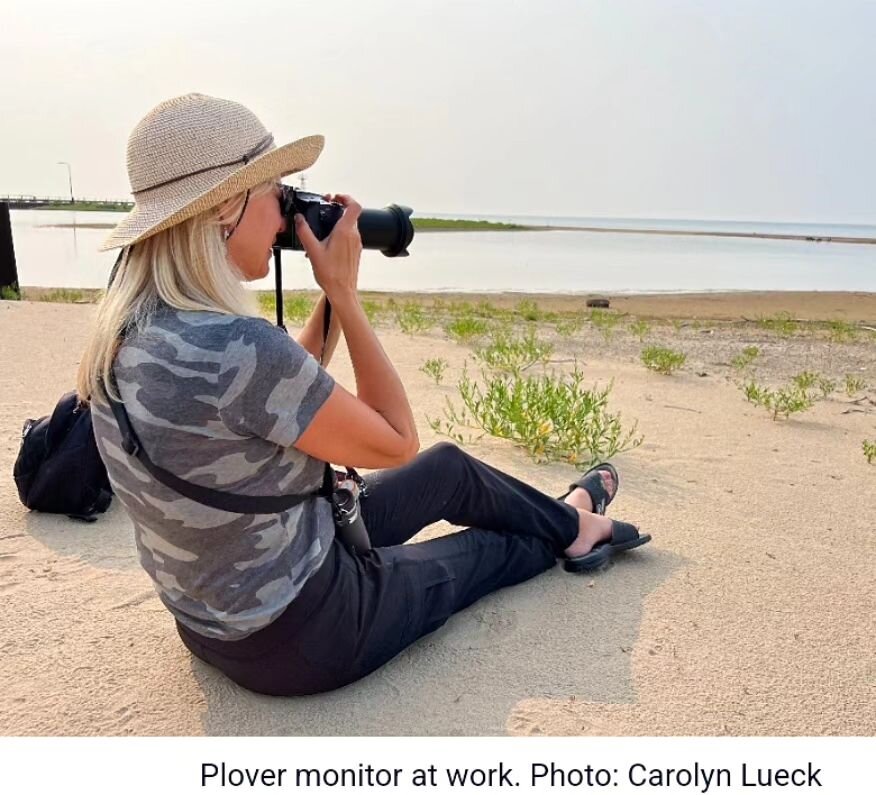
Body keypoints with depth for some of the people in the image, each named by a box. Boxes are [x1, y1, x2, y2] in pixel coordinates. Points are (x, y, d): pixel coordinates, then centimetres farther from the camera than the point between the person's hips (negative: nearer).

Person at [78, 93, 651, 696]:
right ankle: (571, 530, 52)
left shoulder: (129, 328, -6)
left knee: (448, 468, 20)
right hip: (301, 637, -7)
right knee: (489, 548, 18)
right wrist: (345, 290, -17)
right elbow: (397, 442, -20)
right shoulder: (236, 349, -35)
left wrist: (330, 293, -1)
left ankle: (568, 524, 46)